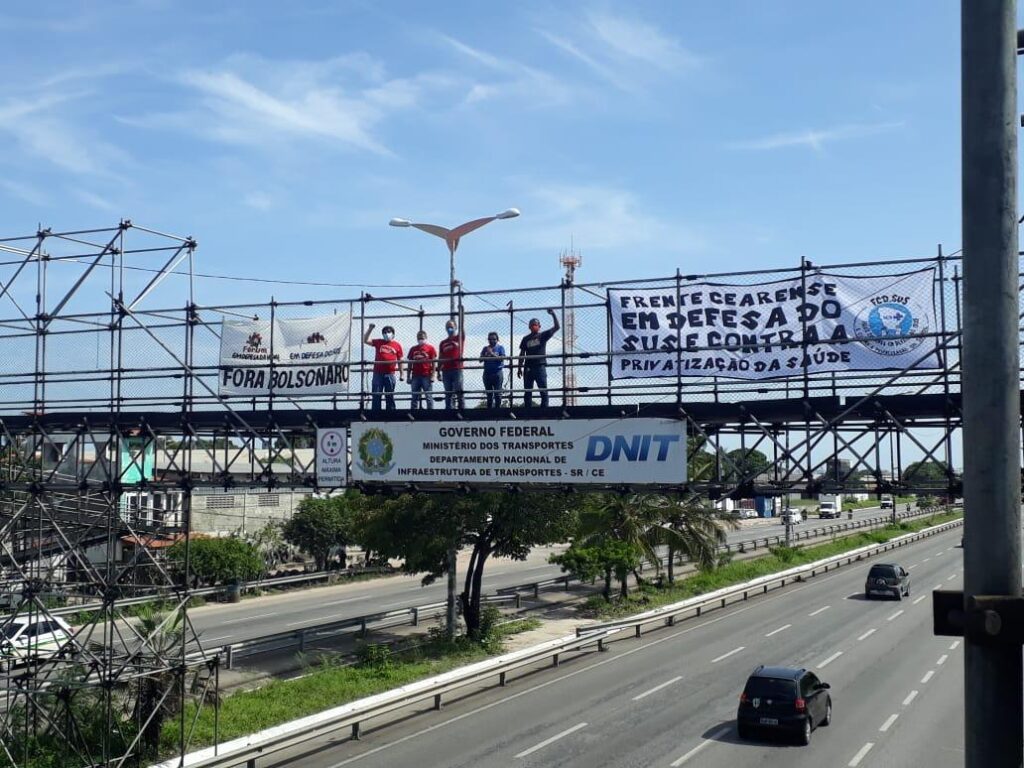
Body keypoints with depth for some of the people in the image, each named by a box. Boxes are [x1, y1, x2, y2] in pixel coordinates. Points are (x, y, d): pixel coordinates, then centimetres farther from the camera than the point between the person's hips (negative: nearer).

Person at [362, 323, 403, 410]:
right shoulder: (378, 342, 8)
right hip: (378, 374, 0)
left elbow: (400, 360, 9)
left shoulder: (397, 345, 5)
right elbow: (365, 340, 4)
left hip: (390, 374, 0)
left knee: (390, 396, 7)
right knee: (376, 395, 1)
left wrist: (401, 374, 7)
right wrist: (370, 329, -5)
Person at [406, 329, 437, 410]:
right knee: (415, 397, 5)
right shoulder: (413, 349, 14)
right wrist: (409, 376, 9)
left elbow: (433, 363, 0)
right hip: (415, 376, 4)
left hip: (426, 376, -4)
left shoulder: (430, 348, 4)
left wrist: (432, 375, -8)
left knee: (429, 396, -4)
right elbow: (410, 363, 15)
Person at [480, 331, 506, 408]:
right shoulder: (485, 349, 13)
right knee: (489, 393, 8)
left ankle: (498, 407, -4)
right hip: (487, 372, 4)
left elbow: (502, 358, -9)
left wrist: (492, 353, -14)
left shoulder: (500, 348, 4)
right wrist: (486, 355, -9)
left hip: (497, 372, -4)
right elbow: (481, 359, 7)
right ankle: (489, 408, 13)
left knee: (497, 392, -7)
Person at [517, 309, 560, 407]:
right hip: (528, 368, 3)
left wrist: (553, 314, -15)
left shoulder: (543, 336, 5)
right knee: (527, 392, 5)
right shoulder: (526, 339, 12)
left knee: (544, 391, -6)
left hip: (540, 366, -3)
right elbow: (522, 354, 15)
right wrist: (520, 368, 9)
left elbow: (557, 327, -4)